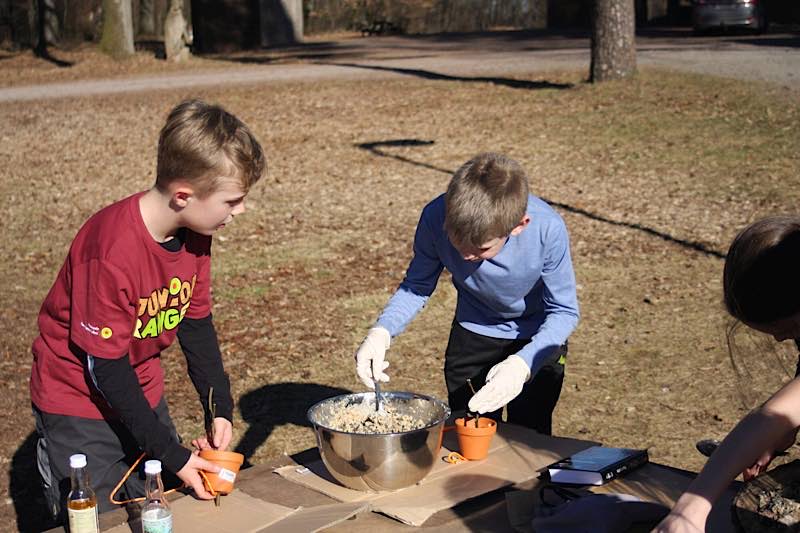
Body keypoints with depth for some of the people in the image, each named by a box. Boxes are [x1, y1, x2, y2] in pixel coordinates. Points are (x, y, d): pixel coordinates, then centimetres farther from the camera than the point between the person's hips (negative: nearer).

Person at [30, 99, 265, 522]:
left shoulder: (194, 233, -9)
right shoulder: (111, 252, -32)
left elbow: (195, 323, 3)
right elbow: (105, 368, -26)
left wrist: (219, 409, -5)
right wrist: (173, 456, -22)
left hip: (142, 394, 7)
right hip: (78, 406, -7)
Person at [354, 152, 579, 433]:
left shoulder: (548, 230, -36)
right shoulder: (436, 217, -31)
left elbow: (564, 311, -25)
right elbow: (418, 284, -14)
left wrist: (522, 364, -42)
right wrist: (382, 331, -32)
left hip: (537, 339, -2)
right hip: (473, 333, 2)